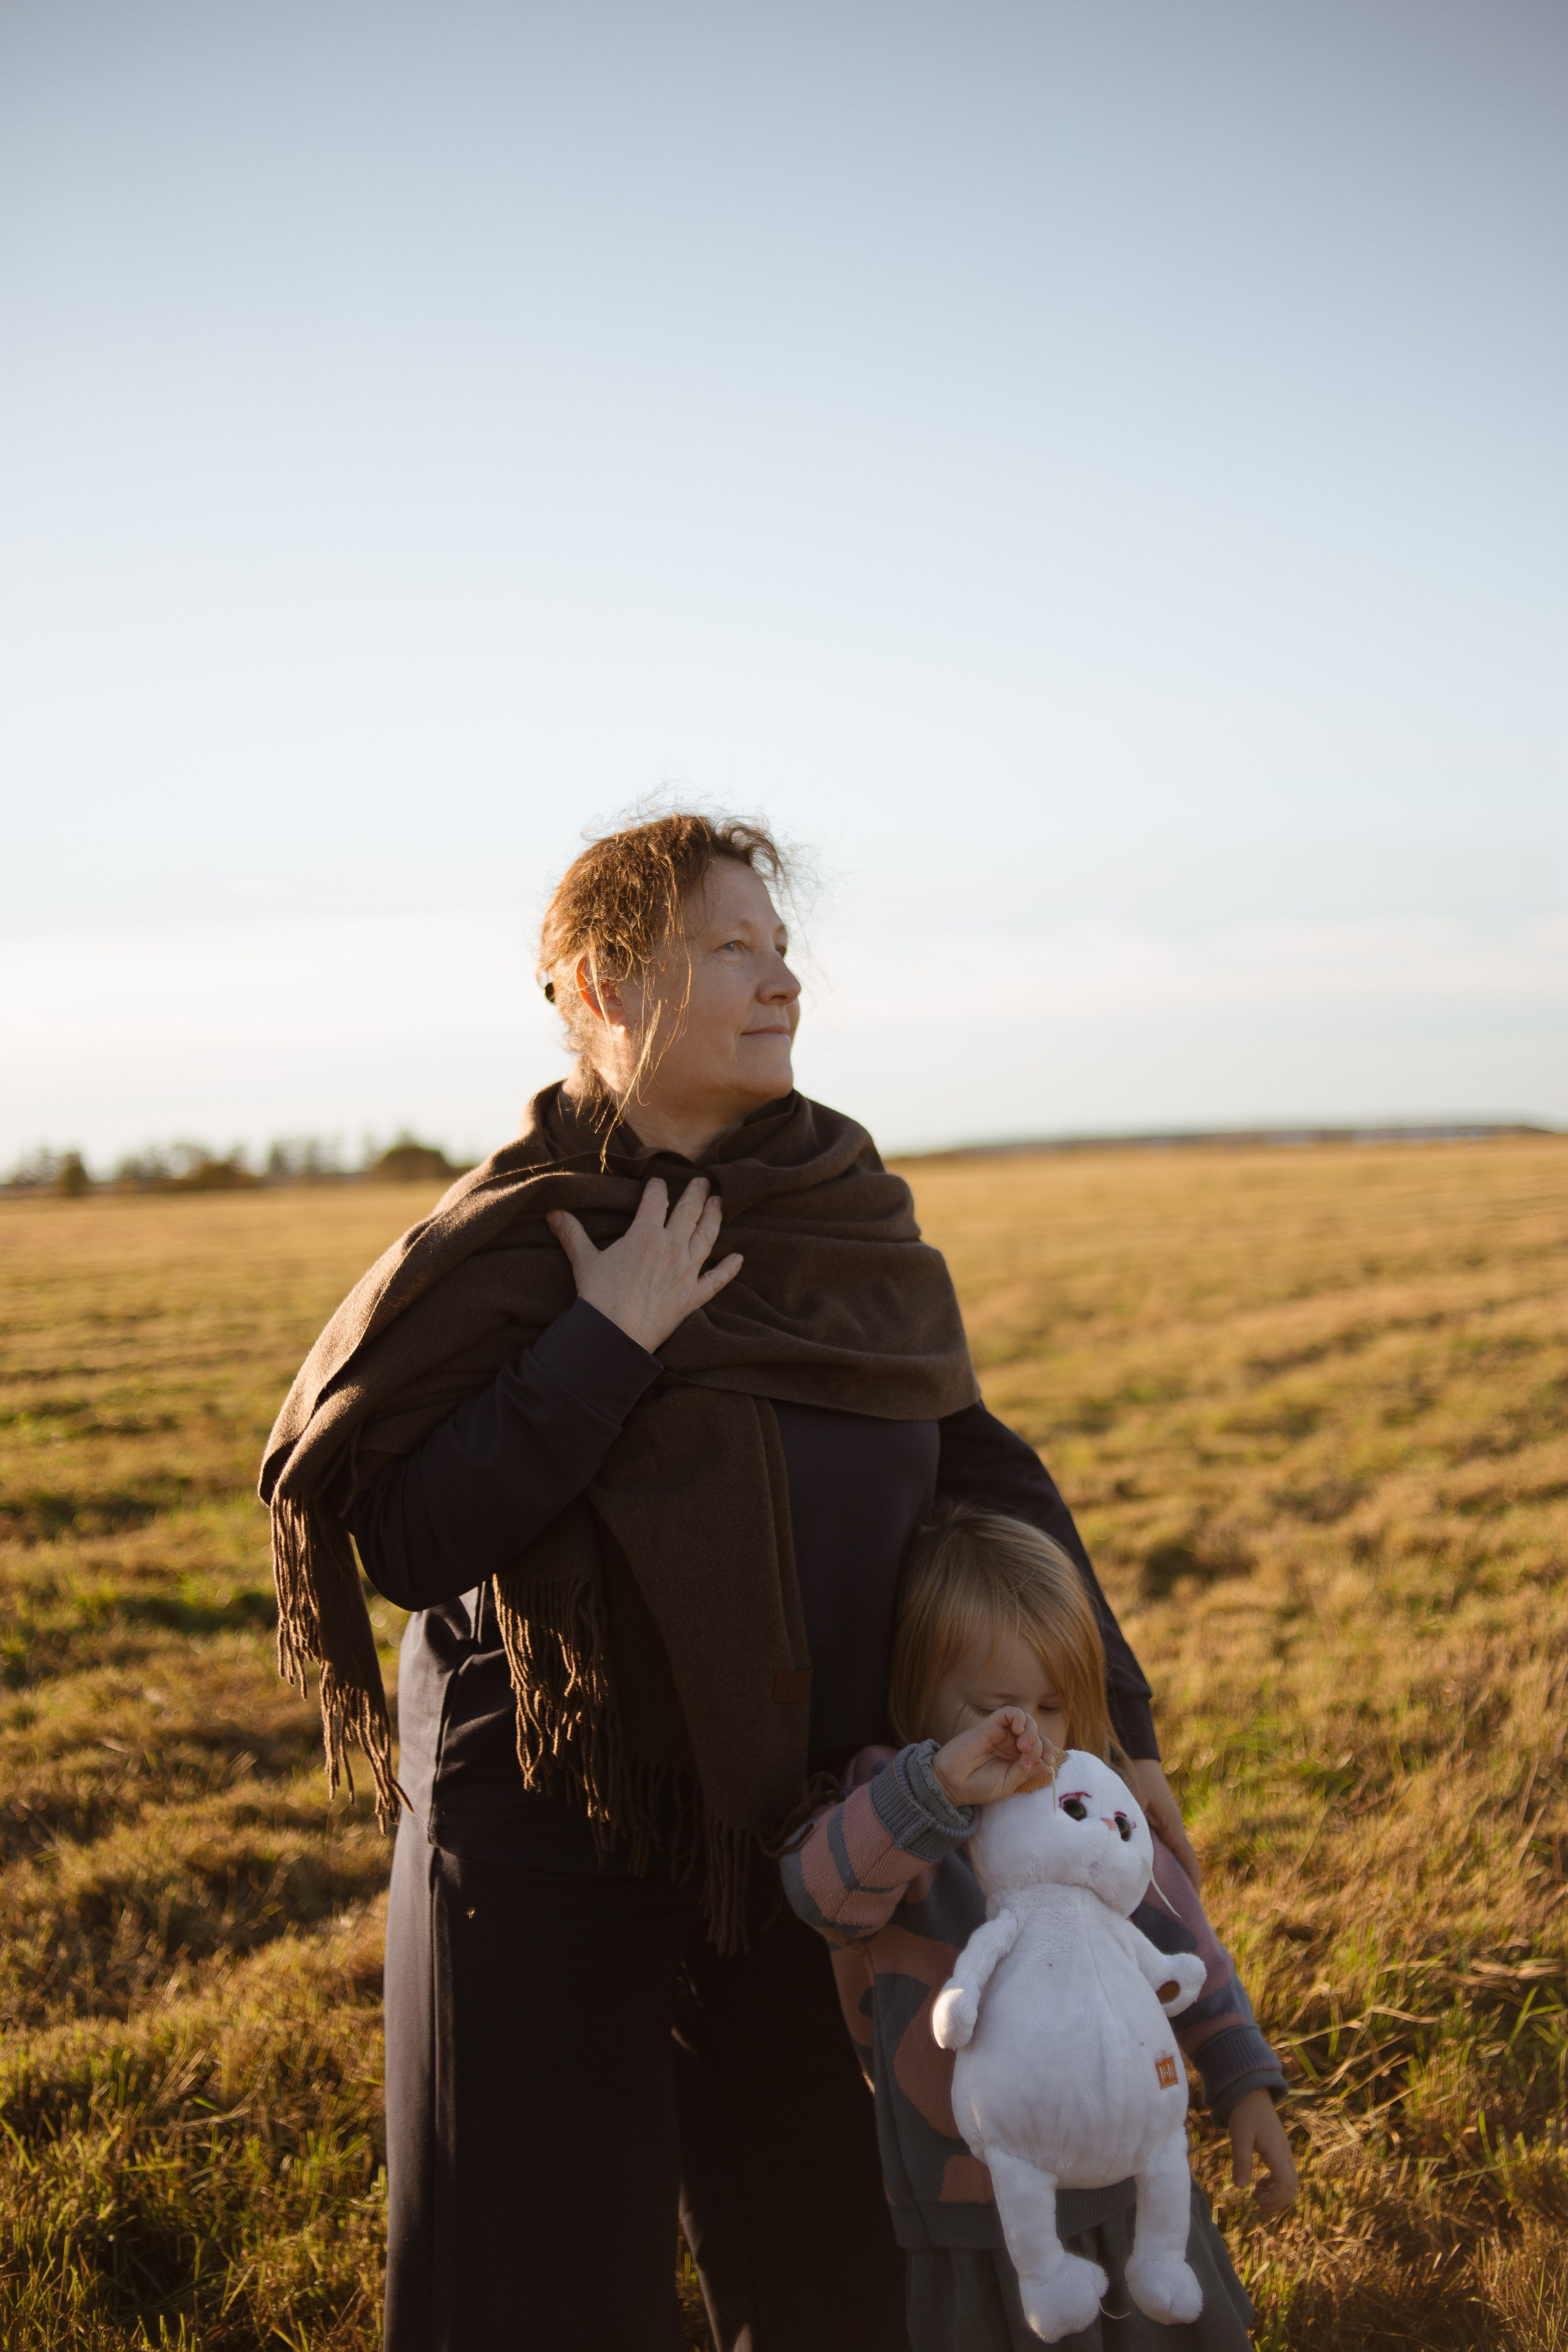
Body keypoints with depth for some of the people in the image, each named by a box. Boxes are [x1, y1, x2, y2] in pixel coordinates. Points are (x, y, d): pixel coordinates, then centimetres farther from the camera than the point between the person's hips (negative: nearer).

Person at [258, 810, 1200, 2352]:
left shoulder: (844, 1214, 2)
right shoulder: (510, 1241, -12)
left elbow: (971, 1460, 9)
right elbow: (408, 1543, -21)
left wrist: (1113, 1715, 5)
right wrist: (610, 1342, -25)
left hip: (793, 1835, 5)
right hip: (549, 1846, -4)